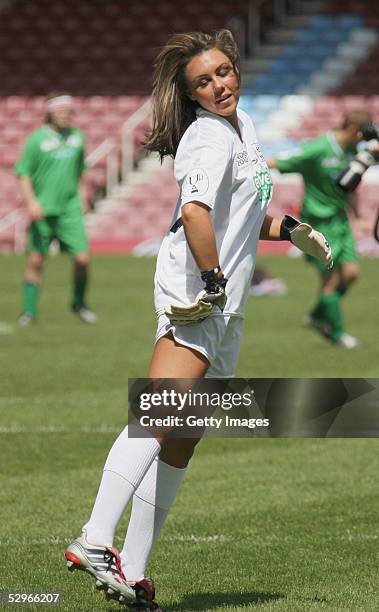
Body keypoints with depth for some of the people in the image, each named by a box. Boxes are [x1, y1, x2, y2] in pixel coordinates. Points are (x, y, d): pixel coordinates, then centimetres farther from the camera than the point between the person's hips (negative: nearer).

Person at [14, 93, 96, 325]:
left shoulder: (77, 137, 8)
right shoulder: (37, 139, -5)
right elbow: (23, 173, -4)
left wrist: (81, 193, 18)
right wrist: (31, 202, -15)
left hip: (70, 210, 3)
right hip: (43, 210, -3)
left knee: (82, 258, -5)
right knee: (36, 261, 1)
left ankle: (79, 303, 17)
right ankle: (29, 310, 12)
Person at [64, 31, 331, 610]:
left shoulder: (241, 126, 21)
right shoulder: (210, 137, -10)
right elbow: (194, 212, -28)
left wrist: (289, 229, 23)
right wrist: (214, 282, -22)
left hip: (223, 309, 10)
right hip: (194, 298, -10)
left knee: (181, 441, 7)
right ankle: (96, 542, -38)